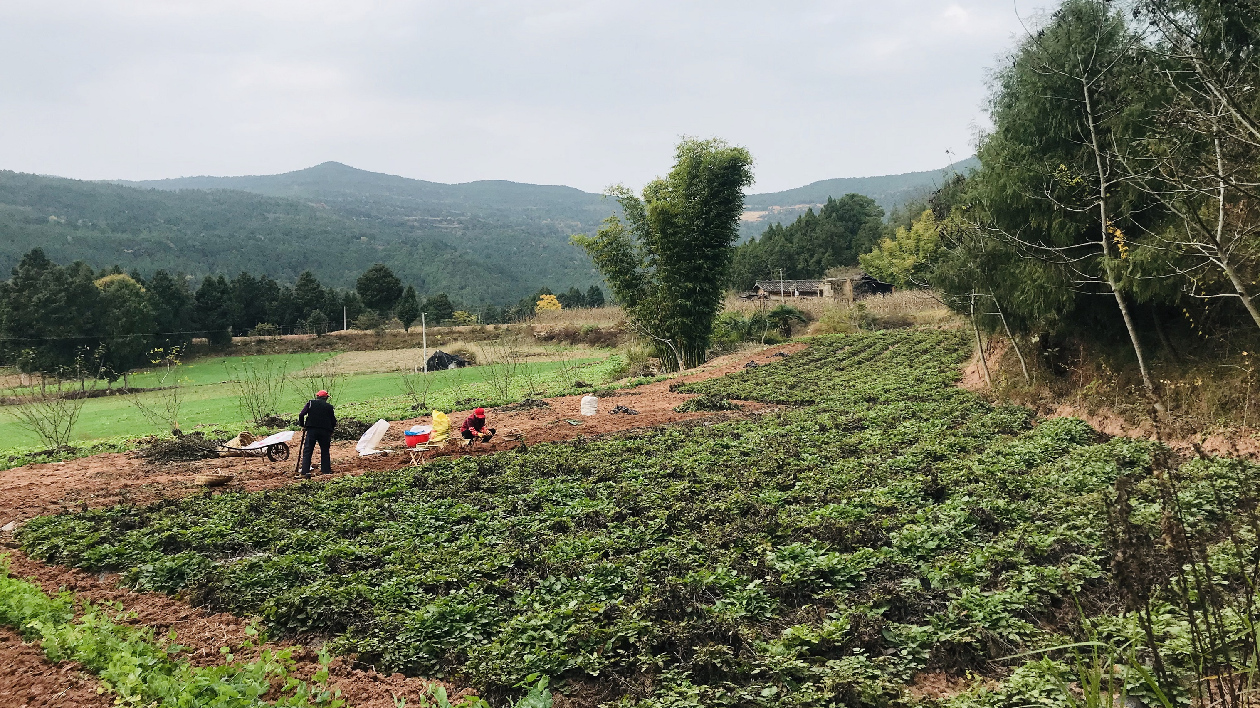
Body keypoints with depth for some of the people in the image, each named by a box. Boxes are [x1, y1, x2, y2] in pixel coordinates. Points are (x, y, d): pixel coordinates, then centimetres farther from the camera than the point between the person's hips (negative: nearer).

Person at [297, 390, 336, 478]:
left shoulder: (310, 403, 7)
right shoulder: (329, 406, 8)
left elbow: (301, 415, -2)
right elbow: (334, 422, 9)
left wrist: (302, 425, 12)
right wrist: (330, 429, 25)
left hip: (312, 430, -1)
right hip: (325, 431, 1)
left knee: (307, 451, 0)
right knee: (325, 451, 15)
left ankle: (305, 472, -10)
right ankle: (326, 470, 13)